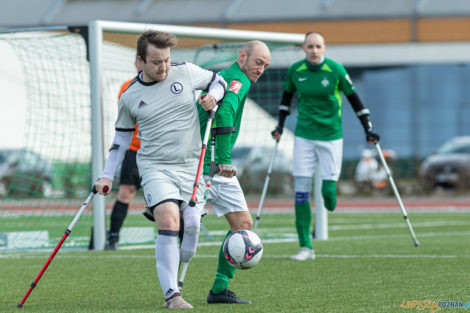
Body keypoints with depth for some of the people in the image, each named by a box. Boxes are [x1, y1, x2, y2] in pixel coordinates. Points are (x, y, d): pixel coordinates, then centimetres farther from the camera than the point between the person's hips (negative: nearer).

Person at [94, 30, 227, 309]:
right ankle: (171, 294, -22)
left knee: (193, 224, -9)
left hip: (192, 165, 2)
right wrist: (108, 176, 11)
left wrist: (213, 96, -5)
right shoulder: (130, 97, 2)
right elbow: (122, 137, 14)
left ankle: (178, 275, 21)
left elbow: (218, 81, 18)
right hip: (155, 167, -2)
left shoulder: (186, 72, 1)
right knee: (168, 221, -22)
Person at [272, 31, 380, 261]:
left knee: (328, 190, -10)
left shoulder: (336, 70, -8)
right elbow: (287, 95, 18)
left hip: (331, 135, -2)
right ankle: (306, 247, 0)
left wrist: (368, 129, 2)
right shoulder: (295, 70, -1)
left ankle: (330, 200, 31)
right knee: (301, 191, -5)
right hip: (304, 136, 2)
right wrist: (280, 124, 17)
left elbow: (353, 97, 2)